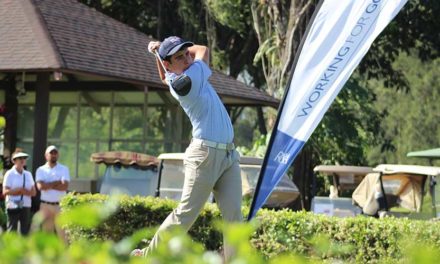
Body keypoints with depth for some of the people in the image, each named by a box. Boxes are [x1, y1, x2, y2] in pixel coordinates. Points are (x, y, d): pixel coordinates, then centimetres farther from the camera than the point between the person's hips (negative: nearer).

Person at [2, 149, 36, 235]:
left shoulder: (28, 174, 10)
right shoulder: (9, 174, -3)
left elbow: (33, 192, 9)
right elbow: (5, 191, -10)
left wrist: (23, 191, -10)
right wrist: (19, 190, -17)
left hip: (26, 206, 5)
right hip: (13, 206, -5)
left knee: (25, 231, 7)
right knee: (12, 231, -2)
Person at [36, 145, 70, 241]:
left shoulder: (64, 169, 6)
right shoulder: (41, 170, 8)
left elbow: (64, 186, -9)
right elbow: (40, 186, -9)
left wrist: (48, 185, -7)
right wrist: (57, 182, -8)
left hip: (60, 204, -1)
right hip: (45, 205, 1)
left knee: (62, 231, -6)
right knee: (46, 232, 3)